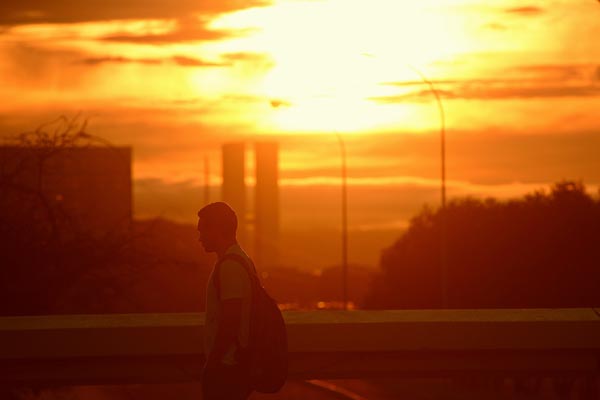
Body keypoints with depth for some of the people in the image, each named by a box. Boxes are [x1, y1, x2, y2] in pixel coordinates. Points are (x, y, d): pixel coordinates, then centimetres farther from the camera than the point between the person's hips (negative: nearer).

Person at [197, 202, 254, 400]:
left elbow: (230, 322, -22)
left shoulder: (229, 266, -17)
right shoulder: (244, 261, 16)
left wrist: (211, 364, -17)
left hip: (226, 368, -10)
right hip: (238, 363, 10)